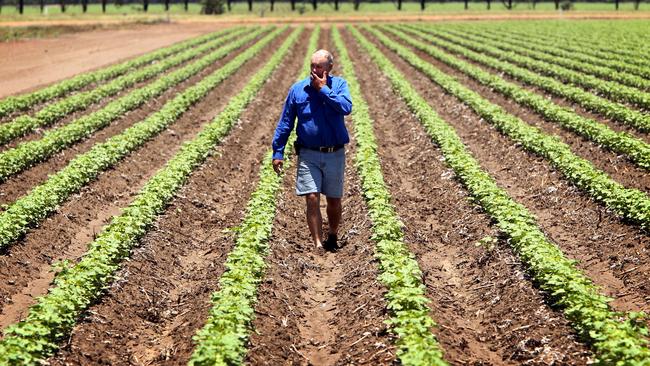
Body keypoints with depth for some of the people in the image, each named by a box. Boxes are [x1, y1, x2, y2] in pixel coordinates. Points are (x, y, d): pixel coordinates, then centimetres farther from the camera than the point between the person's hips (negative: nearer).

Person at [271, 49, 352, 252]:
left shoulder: (339, 84, -1)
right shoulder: (297, 89, 1)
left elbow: (346, 108, -22)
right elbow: (285, 122, 5)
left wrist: (323, 89, -18)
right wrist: (278, 152, 1)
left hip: (335, 155, 0)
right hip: (309, 155, 0)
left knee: (334, 200, 12)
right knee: (312, 199, -9)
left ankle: (333, 236, 35)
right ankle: (318, 245, -4)